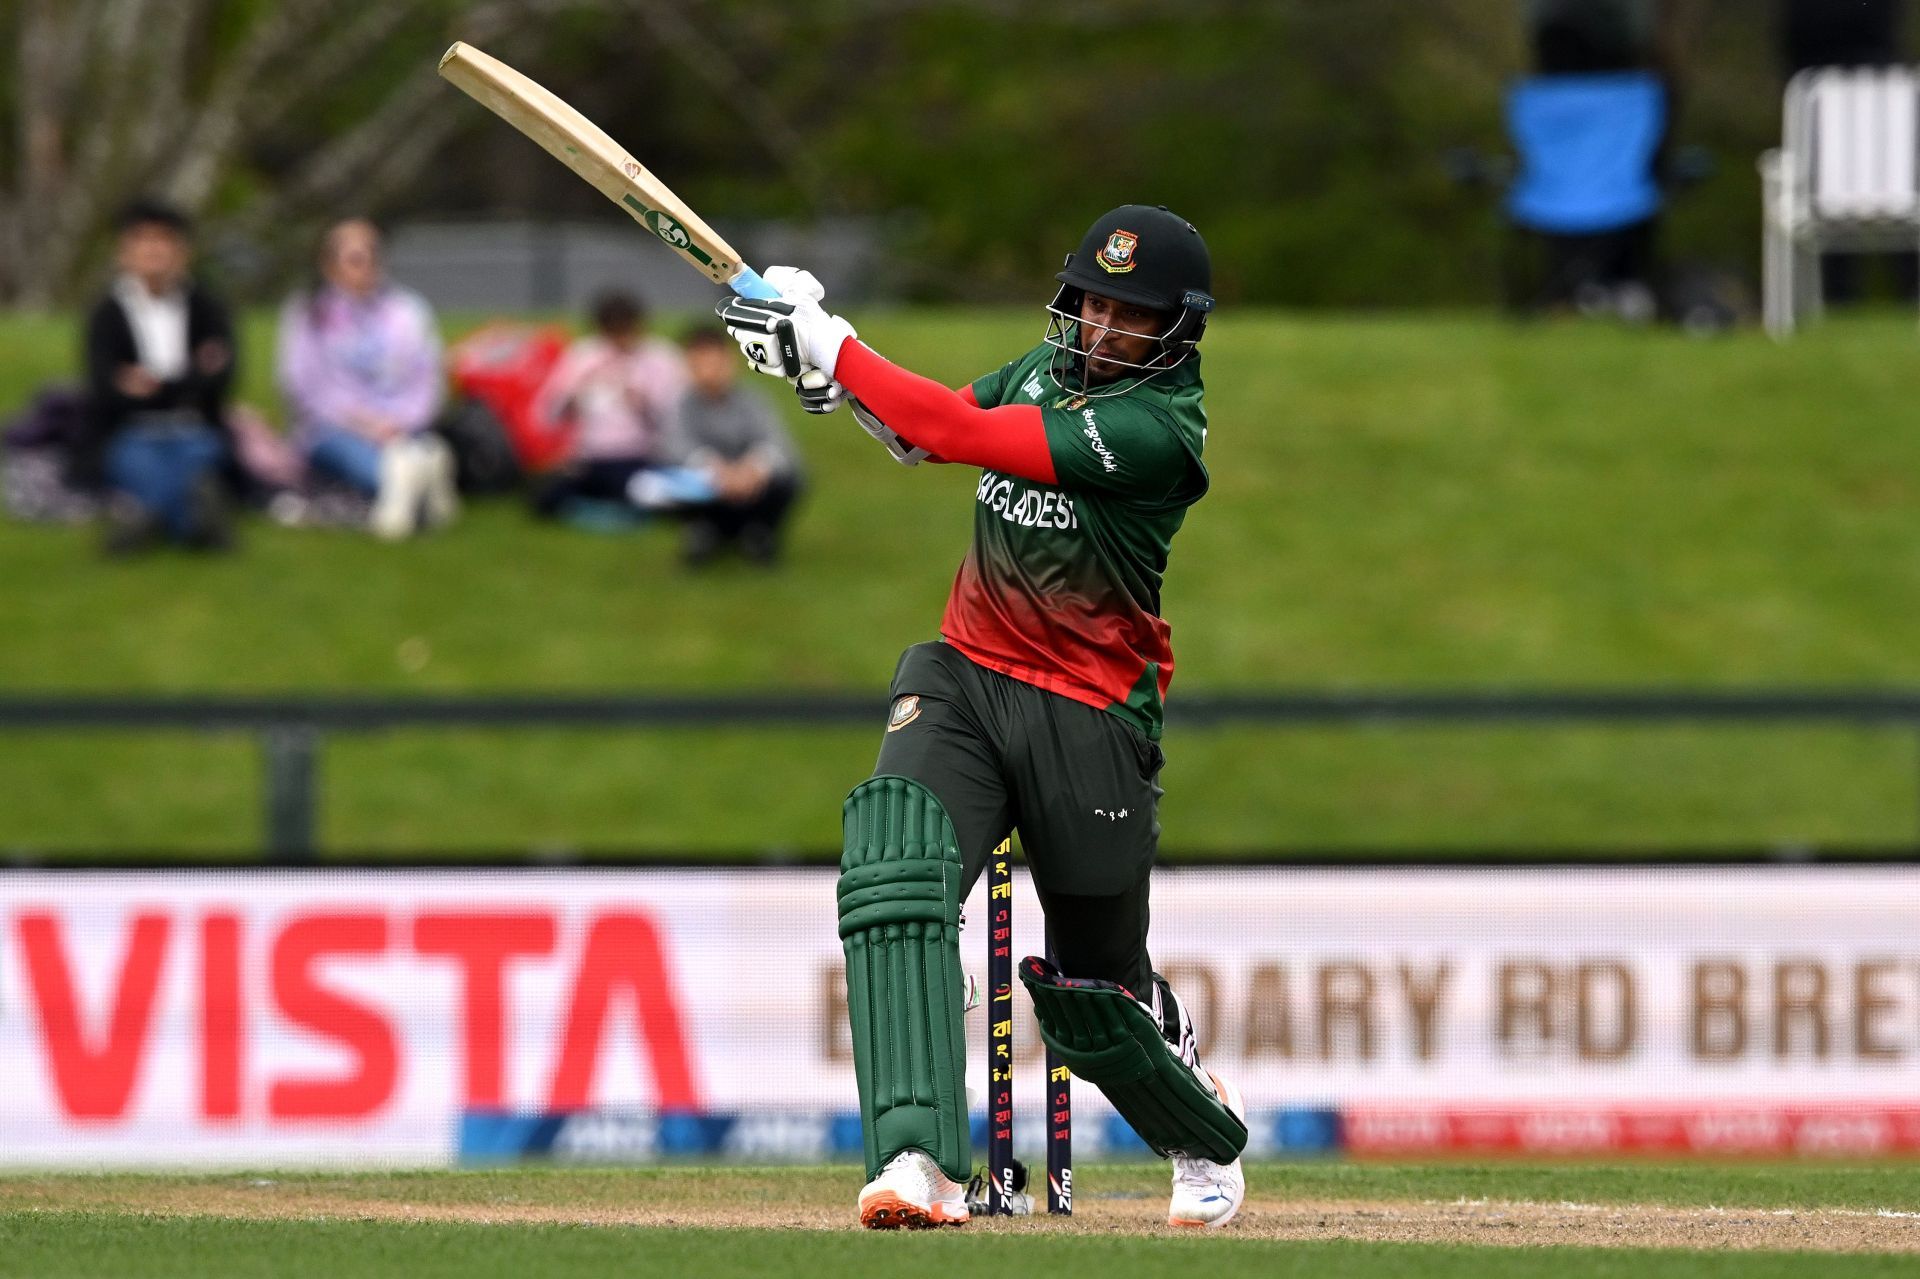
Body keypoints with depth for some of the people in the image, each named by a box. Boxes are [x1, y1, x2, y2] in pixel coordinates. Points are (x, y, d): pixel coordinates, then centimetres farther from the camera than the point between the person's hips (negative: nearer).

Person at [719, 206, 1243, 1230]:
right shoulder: (1052, 365, 6)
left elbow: (962, 435, -24)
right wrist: (824, 357, -5)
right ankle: (919, 1159, -35)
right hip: (963, 675, 5)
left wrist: (829, 347, -22)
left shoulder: (1159, 428, -19)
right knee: (894, 868, -25)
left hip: (1090, 713, -5)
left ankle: (1210, 1135, 42)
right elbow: (927, 432, 14)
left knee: (1093, 988, 8)